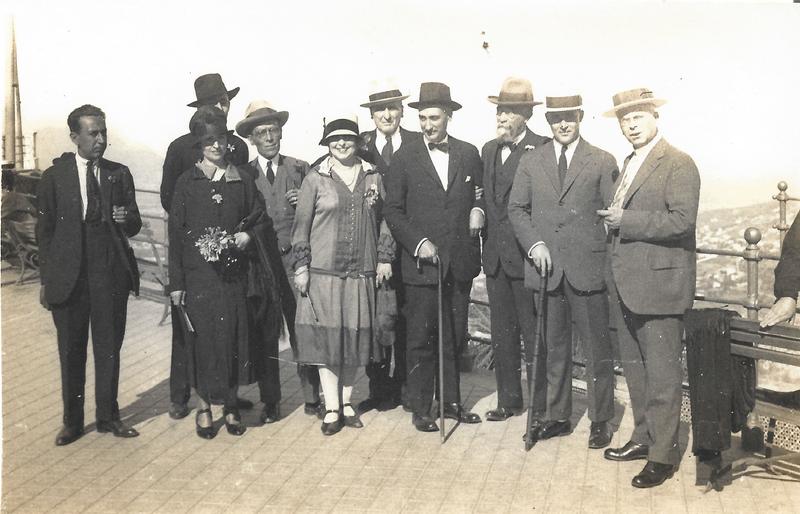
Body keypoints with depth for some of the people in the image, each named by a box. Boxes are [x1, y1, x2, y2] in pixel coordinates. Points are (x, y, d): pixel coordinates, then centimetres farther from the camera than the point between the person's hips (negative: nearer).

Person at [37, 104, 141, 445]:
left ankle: (108, 416, 24)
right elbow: (44, 229, 3)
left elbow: (134, 226, 5)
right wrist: (46, 278, 0)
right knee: (71, 351, 8)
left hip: (111, 274, 1)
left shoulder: (119, 174, 5)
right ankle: (72, 421, 22)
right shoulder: (54, 176, 1)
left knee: (109, 348, 9)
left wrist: (126, 219, -19)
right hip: (68, 275, -1)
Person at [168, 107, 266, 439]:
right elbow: (176, 233, 0)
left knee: (233, 336, 4)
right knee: (202, 337, 3)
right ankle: (204, 406, 18)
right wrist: (176, 282, -4)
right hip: (197, 273, -1)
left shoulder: (242, 181, 5)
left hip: (233, 273, 1)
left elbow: (259, 219, 14)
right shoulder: (187, 182, 0)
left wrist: (247, 235, -8)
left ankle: (230, 405, 20)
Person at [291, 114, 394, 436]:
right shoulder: (315, 179, 0)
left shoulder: (373, 177, 8)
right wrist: (301, 266, -4)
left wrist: (385, 257, 6)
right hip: (323, 271, -2)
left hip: (362, 273, 3)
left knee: (354, 337, 7)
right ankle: (331, 409, 8)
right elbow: (301, 225, 1)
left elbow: (384, 219, 13)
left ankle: (346, 402, 21)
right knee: (326, 337, -1)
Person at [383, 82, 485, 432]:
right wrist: (418, 242, -13)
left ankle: (451, 401, 26)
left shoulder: (469, 154, 7)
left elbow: (481, 194, 19)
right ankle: (420, 407, 15)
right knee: (421, 339, 3)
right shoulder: (404, 158, -1)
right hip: (421, 262, -3)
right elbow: (393, 211, -1)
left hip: (460, 262, 3)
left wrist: (478, 209, -4)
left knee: (455, 337, 13)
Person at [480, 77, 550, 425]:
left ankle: (541, 404, 14)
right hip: (496, 256, 7)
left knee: (533, 334, 2)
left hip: (525, 256, -7)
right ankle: (509, 400, 25)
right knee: (502, 334, 14)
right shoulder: (488, 150, 13)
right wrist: (487, 243, 10)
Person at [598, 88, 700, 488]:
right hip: (625, 285, 9)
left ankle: (663, 455, 8)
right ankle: (643, 438, 29)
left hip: (659, 284, -8)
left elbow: (682, 221, -19)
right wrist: (613, 221, 8)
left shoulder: (678, 164, -9)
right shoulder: (629, 165, 18)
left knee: (661, 374, -2)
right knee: (634, 369, 16)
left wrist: (626, 221, -17)